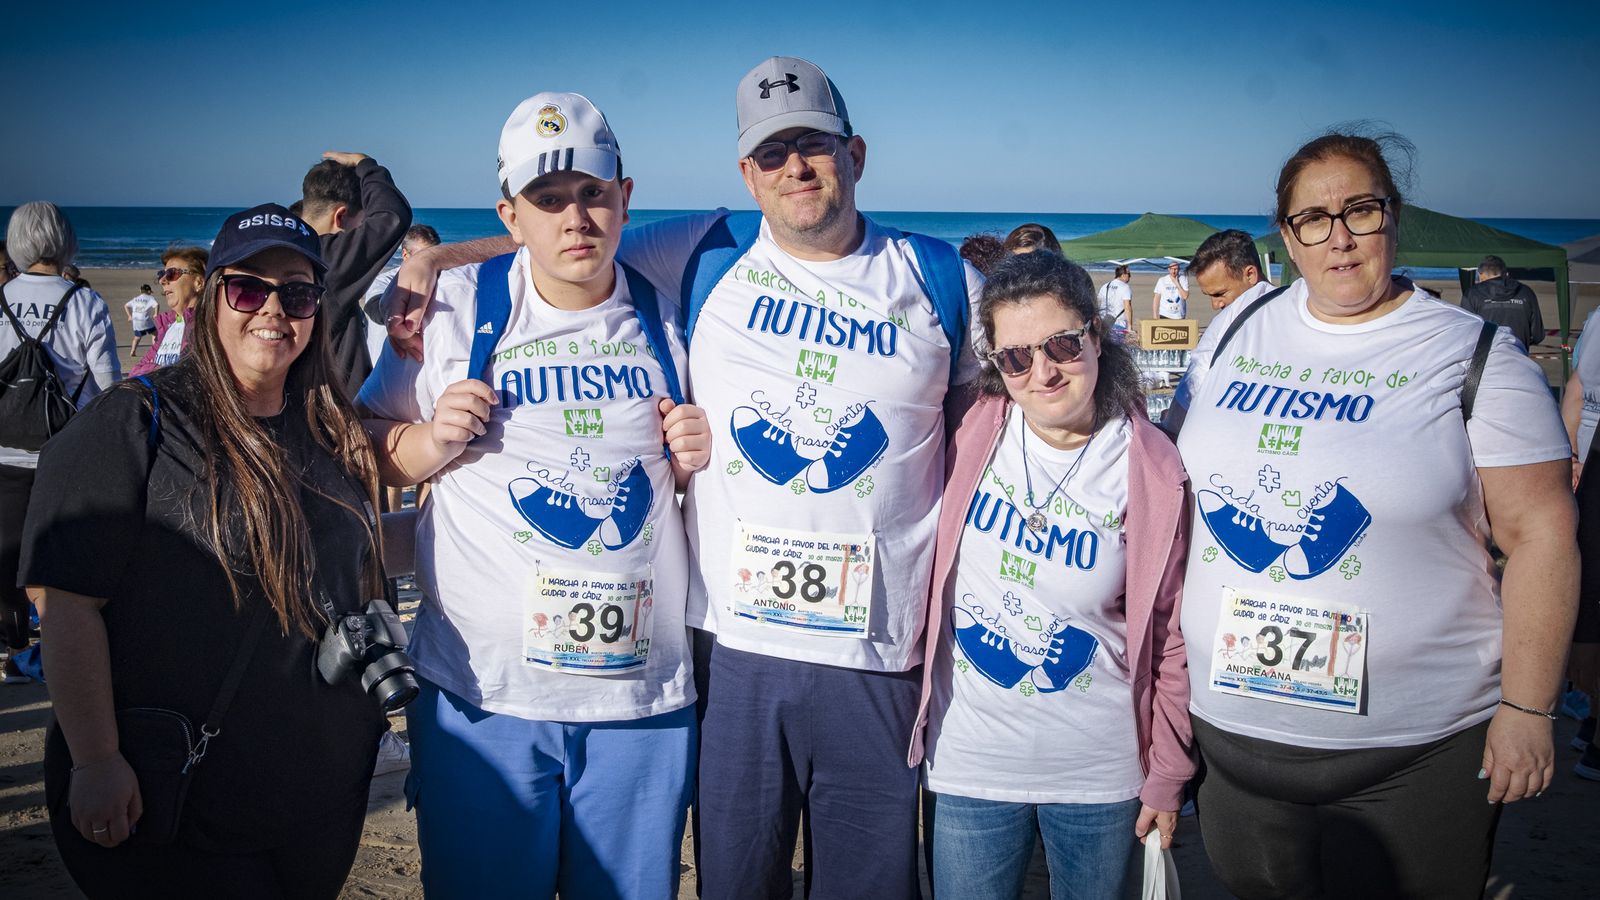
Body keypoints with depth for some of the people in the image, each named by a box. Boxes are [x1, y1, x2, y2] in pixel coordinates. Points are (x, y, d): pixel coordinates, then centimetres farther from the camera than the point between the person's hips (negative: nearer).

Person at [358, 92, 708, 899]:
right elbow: (368, 452, 6)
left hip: (644, 693, 2)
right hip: (483, 692, -2)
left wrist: (696, 461, -5)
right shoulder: (454, 306, -1)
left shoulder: (666, 318, 6)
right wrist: (430, 444, -14)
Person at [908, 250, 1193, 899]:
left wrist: (1167, 775, 1)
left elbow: (1170, 635, -4)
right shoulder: (971, 429, -8)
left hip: (1101, 770, -1)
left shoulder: (1152, 472, -11)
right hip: (969, 762, 1)